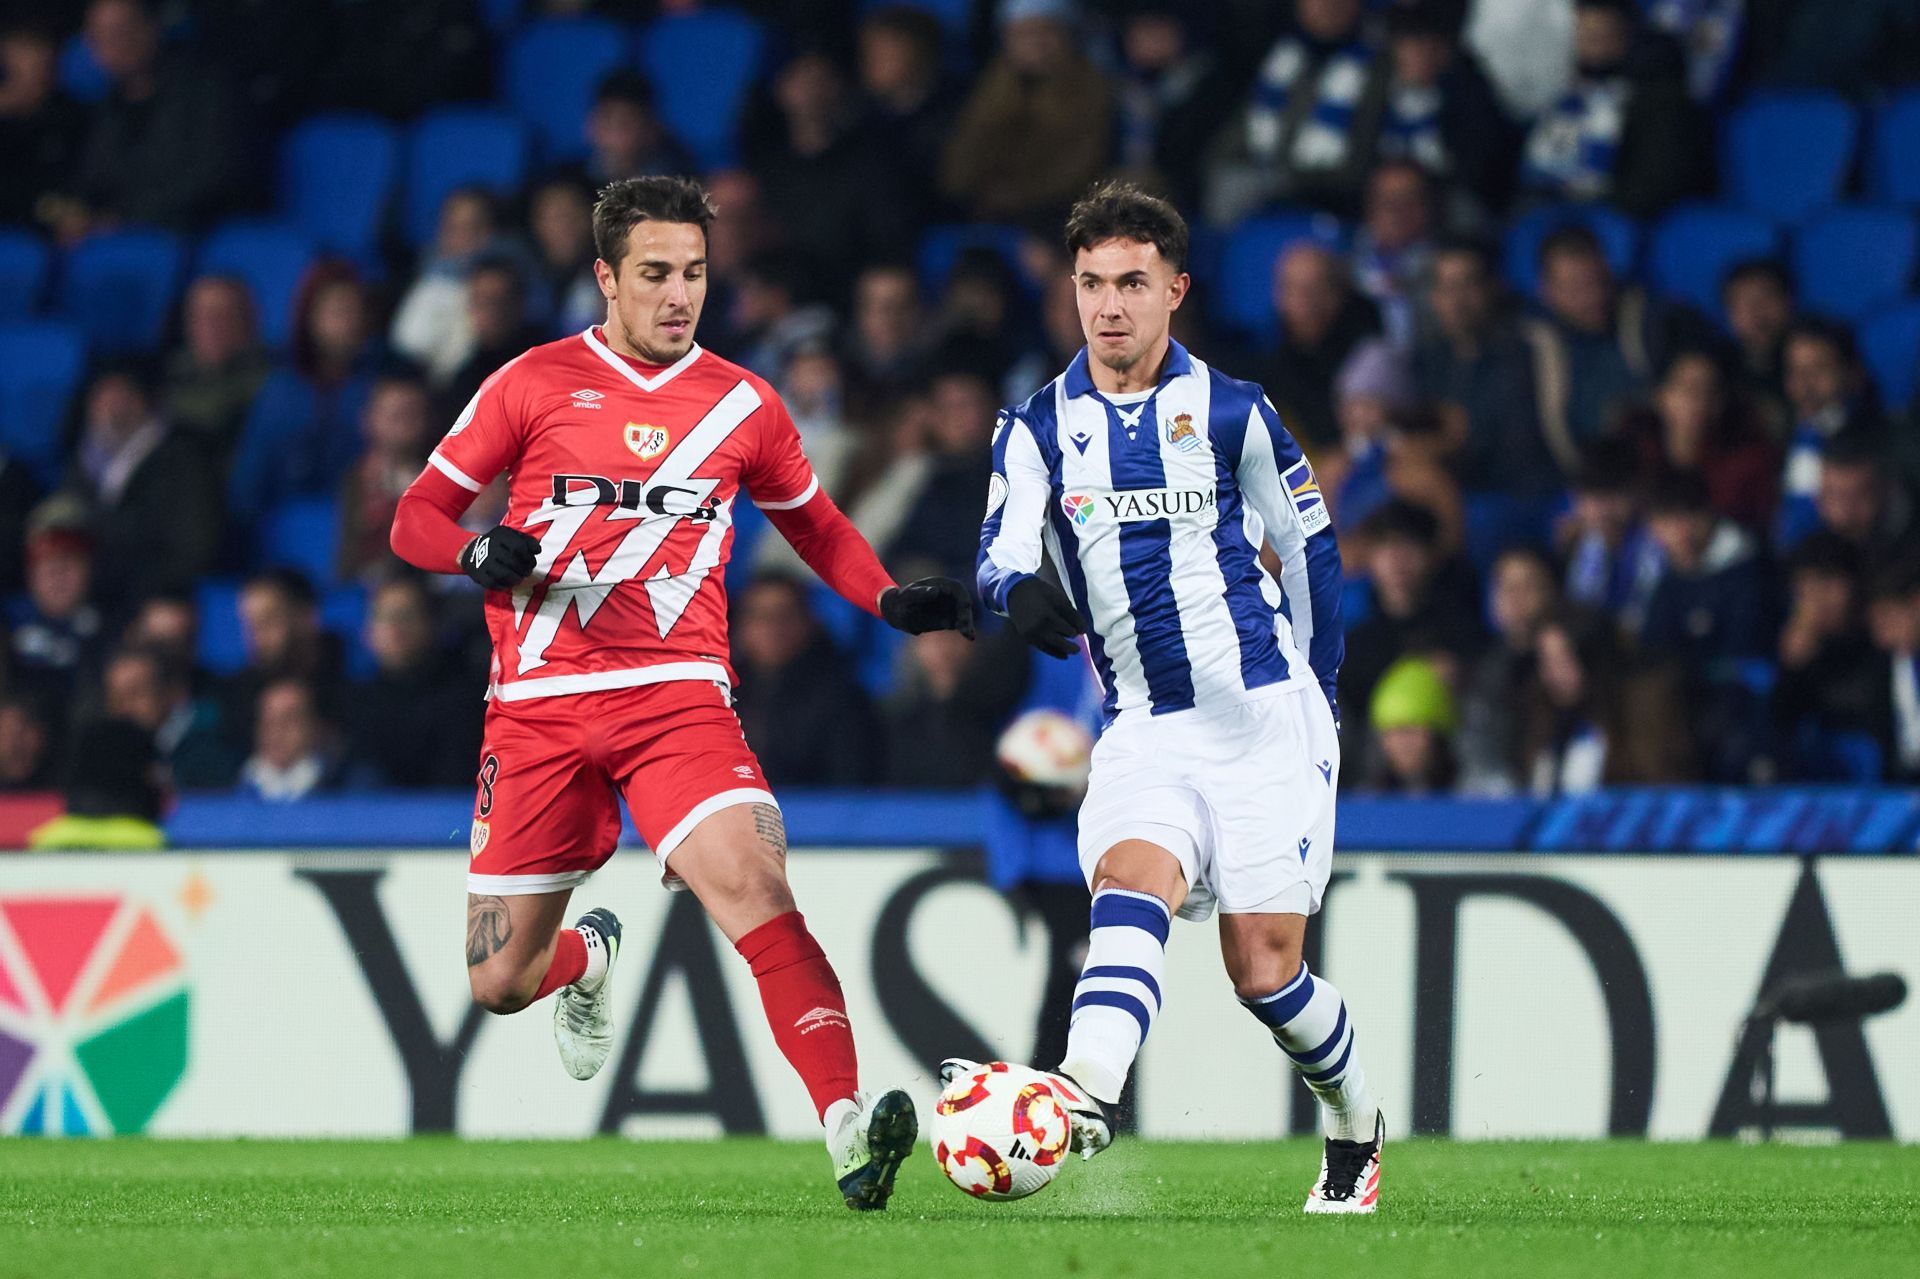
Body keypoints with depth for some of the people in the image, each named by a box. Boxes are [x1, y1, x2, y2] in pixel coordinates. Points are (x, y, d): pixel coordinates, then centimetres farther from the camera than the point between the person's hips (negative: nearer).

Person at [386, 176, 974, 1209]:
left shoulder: (741, 404, 10)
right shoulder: (534, 385, 3)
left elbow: (814, 525, 25)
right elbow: (415, 520, 6)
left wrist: (894, 602, 7)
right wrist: (483, 554, -17)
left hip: (678, 690, 0)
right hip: (539, 703, 0)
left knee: (752, 883, -27)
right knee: (500, 983, 3)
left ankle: (849, 1130, -37)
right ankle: (587, 959, 41)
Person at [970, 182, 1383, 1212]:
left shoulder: (1232, 414, 1)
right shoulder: (1038, 429, 6)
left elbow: (1310, 549, 11)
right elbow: (1003, 551, -8)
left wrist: (1312, 691, 13)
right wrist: (1024, 594, -31)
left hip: (1266, 720, -2)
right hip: (1143, 730, 2)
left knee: (1261, 970, -5)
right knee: (1130, 884, -28)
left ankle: (1355, 1124, 23)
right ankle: (1083, 1097, -50)